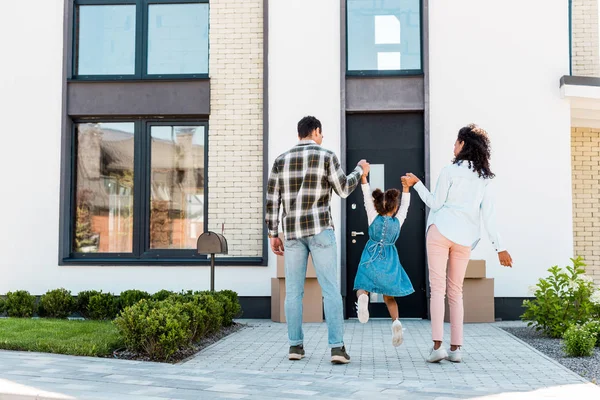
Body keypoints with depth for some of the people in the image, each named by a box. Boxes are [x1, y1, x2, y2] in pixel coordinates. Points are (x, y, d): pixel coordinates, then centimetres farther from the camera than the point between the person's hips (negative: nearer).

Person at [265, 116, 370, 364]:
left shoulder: (281, 161, 9)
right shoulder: (326, 156, -2)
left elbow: (272, 201, 5)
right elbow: (343, 190, 0)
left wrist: (273, 235, 10)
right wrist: (360, 171, 19)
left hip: (293, 232, 3)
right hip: (320, 229, -3)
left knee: (294, 291, 9)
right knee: (330, 290, -3)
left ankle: (295, 345, 8)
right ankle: (337, 347, -11)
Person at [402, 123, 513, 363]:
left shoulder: (450, 171, -4)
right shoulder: (485, 178, 9)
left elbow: (435, 203, -2)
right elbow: (489, 215, 4)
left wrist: (417, 184, 9)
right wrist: (500, 247, 5)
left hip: (441, 231, -4)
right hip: (465, 238, 4)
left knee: (437, 287, -3)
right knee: (456, 291, 12)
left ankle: (437, 345, -11)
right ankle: (456, 348, 9)